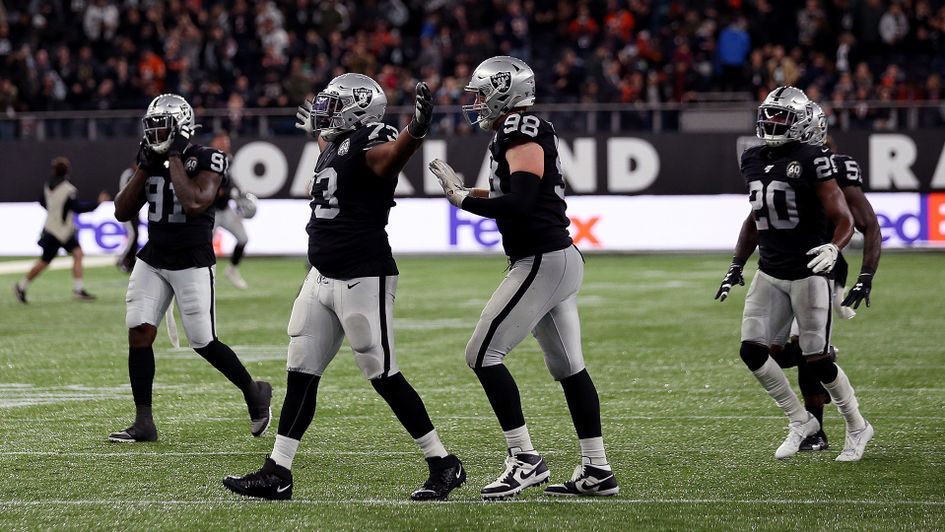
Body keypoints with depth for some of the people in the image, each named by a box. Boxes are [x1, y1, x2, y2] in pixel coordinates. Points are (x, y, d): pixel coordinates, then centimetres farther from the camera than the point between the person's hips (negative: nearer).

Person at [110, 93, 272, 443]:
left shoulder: (206, 161, -11)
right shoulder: (151, 160, 8)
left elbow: (195, 203, -28)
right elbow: (123, 213, 6)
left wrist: (175, 158, -20)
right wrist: (144, 169, -3)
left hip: (193, 263, -5)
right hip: (152, 260, 5)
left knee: (203, 343, -3)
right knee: (139, 332, -8)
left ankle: (254, 392, 23)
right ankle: (143, 423, -4)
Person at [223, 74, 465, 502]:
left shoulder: (369, 143, -16)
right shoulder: (336, 145, 12)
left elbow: (393, 154, -41)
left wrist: (417, 129, -62)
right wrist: (318, 131, 57)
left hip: (363, 281, -9)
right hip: (322, 278, 9)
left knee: (384, 376, -5)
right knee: (301, 375, 9)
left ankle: (444, 465, 5)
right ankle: (277, 474, 13)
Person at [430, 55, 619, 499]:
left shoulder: (520, 135, -14)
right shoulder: (531, 132, 16)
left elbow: (520, 204, -23)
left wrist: (463, 200, -15)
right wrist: (467, 190, 14)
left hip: (541, 261, -10)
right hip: (560, 258, 10)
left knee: (483, 355, -8)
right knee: (568, 366, 13)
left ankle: (525, 459, -9)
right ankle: (597, 471, 15)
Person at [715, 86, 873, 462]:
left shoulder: (812, 161, -13)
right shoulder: (754, 161, 8)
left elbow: (844, 220, -12)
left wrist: (832, 249, -32)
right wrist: (736, 267, 20)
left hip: (808, 273, -6)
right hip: (770, 273, 6)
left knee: (816, 360, -4)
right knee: (752, 350, -5)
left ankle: (857, 427, 18)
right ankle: (800, 421, 13)